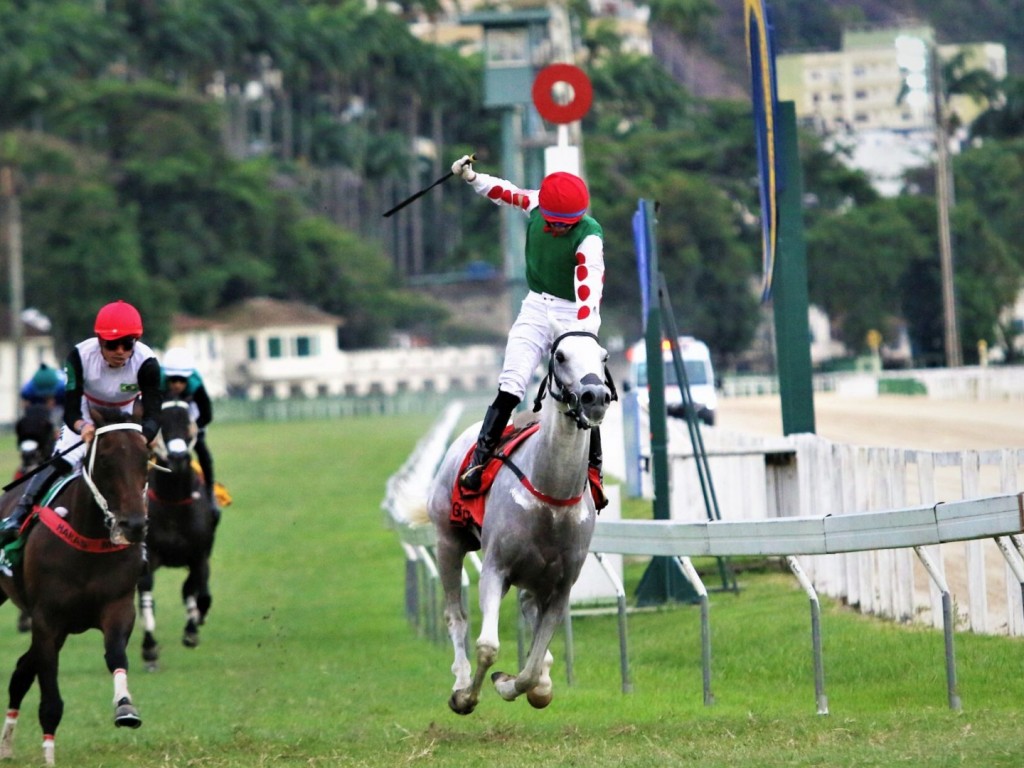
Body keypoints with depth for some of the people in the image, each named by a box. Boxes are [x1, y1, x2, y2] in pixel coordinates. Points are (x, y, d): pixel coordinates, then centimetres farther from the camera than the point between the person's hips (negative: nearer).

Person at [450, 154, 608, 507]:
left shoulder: (589, 238, -22)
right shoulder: (537, 205, -7)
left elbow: (589, 289, -34)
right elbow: (506, 193, 15)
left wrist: (584, 332, -47)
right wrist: (472, 178, 6)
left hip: (573, 315, -4)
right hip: (537, 308, 4)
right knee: (509, 388, -10)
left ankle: (593, 476, 2)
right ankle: (478, 461, -11)